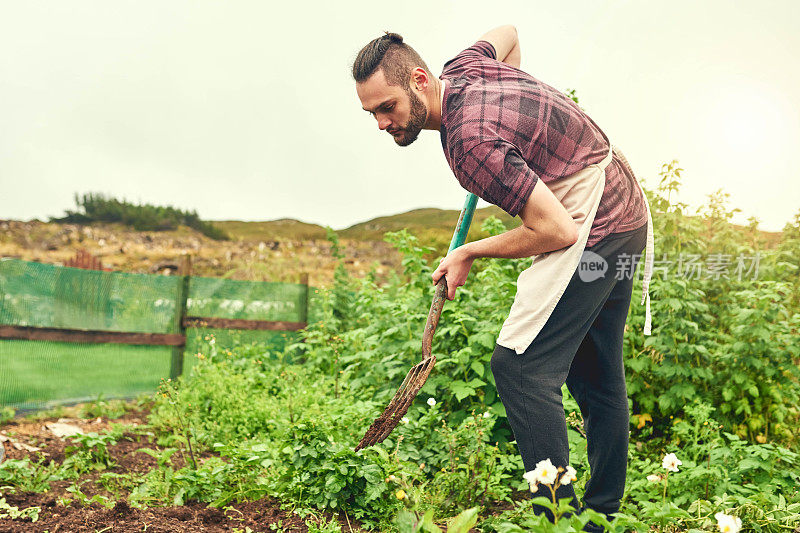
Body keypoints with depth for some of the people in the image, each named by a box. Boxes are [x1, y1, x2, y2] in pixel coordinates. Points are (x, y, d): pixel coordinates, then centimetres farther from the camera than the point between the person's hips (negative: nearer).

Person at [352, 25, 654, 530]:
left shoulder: (470, 142, -26)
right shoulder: (464, 66, 2)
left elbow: (557, 229, -25)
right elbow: (508, 33, 26)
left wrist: (470, 253, -12)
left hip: (592, 224, -11)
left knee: (521, 365, -15)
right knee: (597, 374, 14)